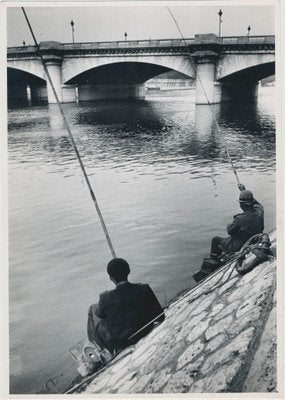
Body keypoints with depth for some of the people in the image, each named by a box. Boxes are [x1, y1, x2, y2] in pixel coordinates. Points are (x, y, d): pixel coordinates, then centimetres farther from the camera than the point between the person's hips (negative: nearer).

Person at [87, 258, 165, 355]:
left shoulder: (107, 298, -29)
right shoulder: (144, 289, -23)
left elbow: (99, 314, -6)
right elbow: (160, 317, -15)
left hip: (117, 341, -3)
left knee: (93, 308, 21)